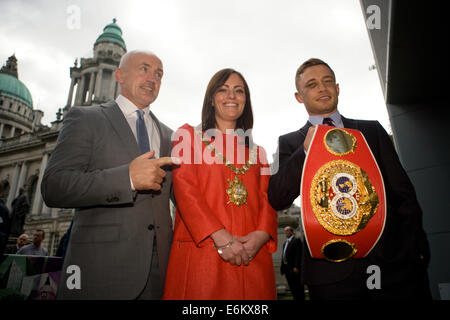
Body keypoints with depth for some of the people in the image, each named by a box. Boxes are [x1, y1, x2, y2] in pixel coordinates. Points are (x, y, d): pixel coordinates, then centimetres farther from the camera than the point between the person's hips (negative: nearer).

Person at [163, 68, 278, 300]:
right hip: (200, 250, -3)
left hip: (253, 255, 3)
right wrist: (221, 237, -15)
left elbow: (267, 198, 10)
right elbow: (185, 189, -5)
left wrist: (261, 234, -10)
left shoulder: (255, 150, 17)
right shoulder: (189, 135, 7)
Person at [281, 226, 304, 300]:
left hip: (294, 268, -8)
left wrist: (296, 266, -21)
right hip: (287, 268, 8)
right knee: (291, 287, 12)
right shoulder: (285, 242, 20)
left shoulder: (297, 240, -5)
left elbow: (298, 254, -14)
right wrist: (282, 266, 13)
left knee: (298, 286, -3)